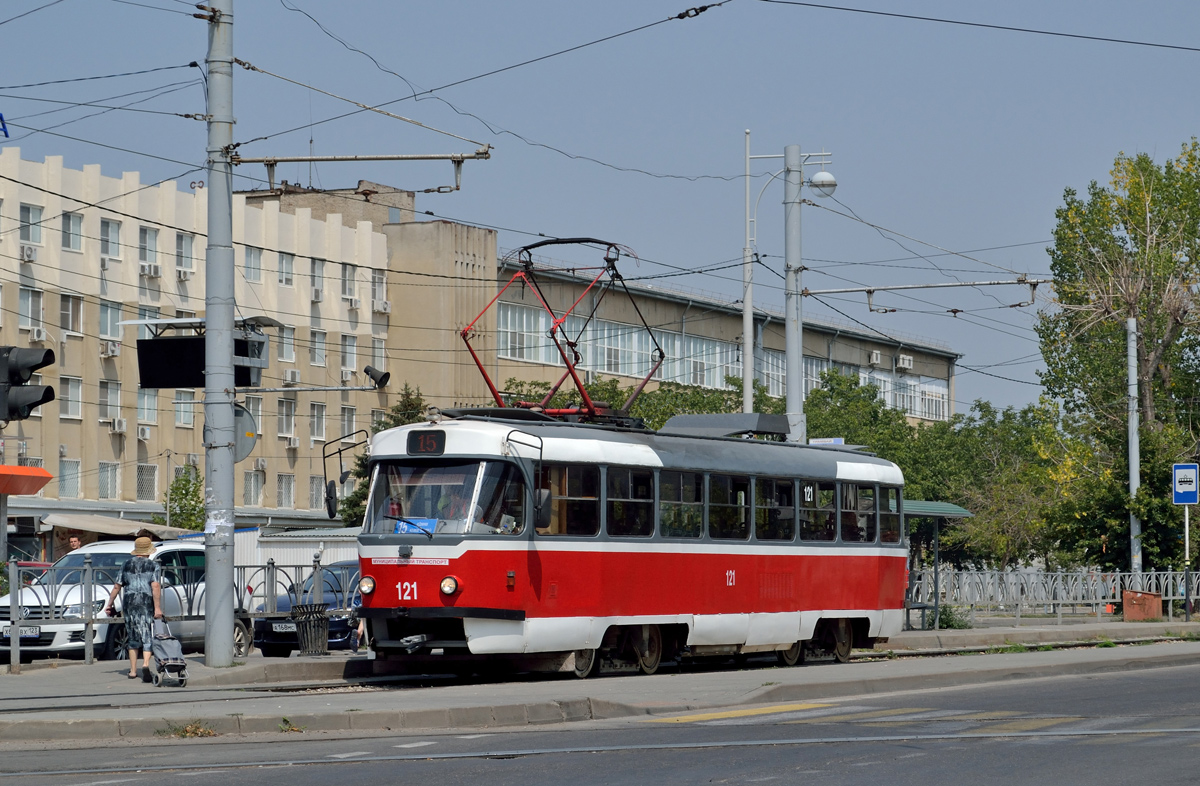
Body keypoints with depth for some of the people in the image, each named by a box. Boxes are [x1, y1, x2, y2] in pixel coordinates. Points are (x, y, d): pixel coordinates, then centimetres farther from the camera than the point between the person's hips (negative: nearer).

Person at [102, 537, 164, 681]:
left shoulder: (127, 565, 10)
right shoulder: (153, 566, 1)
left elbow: (117, 586, 11)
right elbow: (155, 587, -11)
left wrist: (109, 604, 19)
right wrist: (157, 608, -14)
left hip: (129, 603, 3)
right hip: (146, 604, -3)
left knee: (133, 638, 14)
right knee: (147, 638, -3)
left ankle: (133, 671, 15)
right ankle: (145, 664, -26)